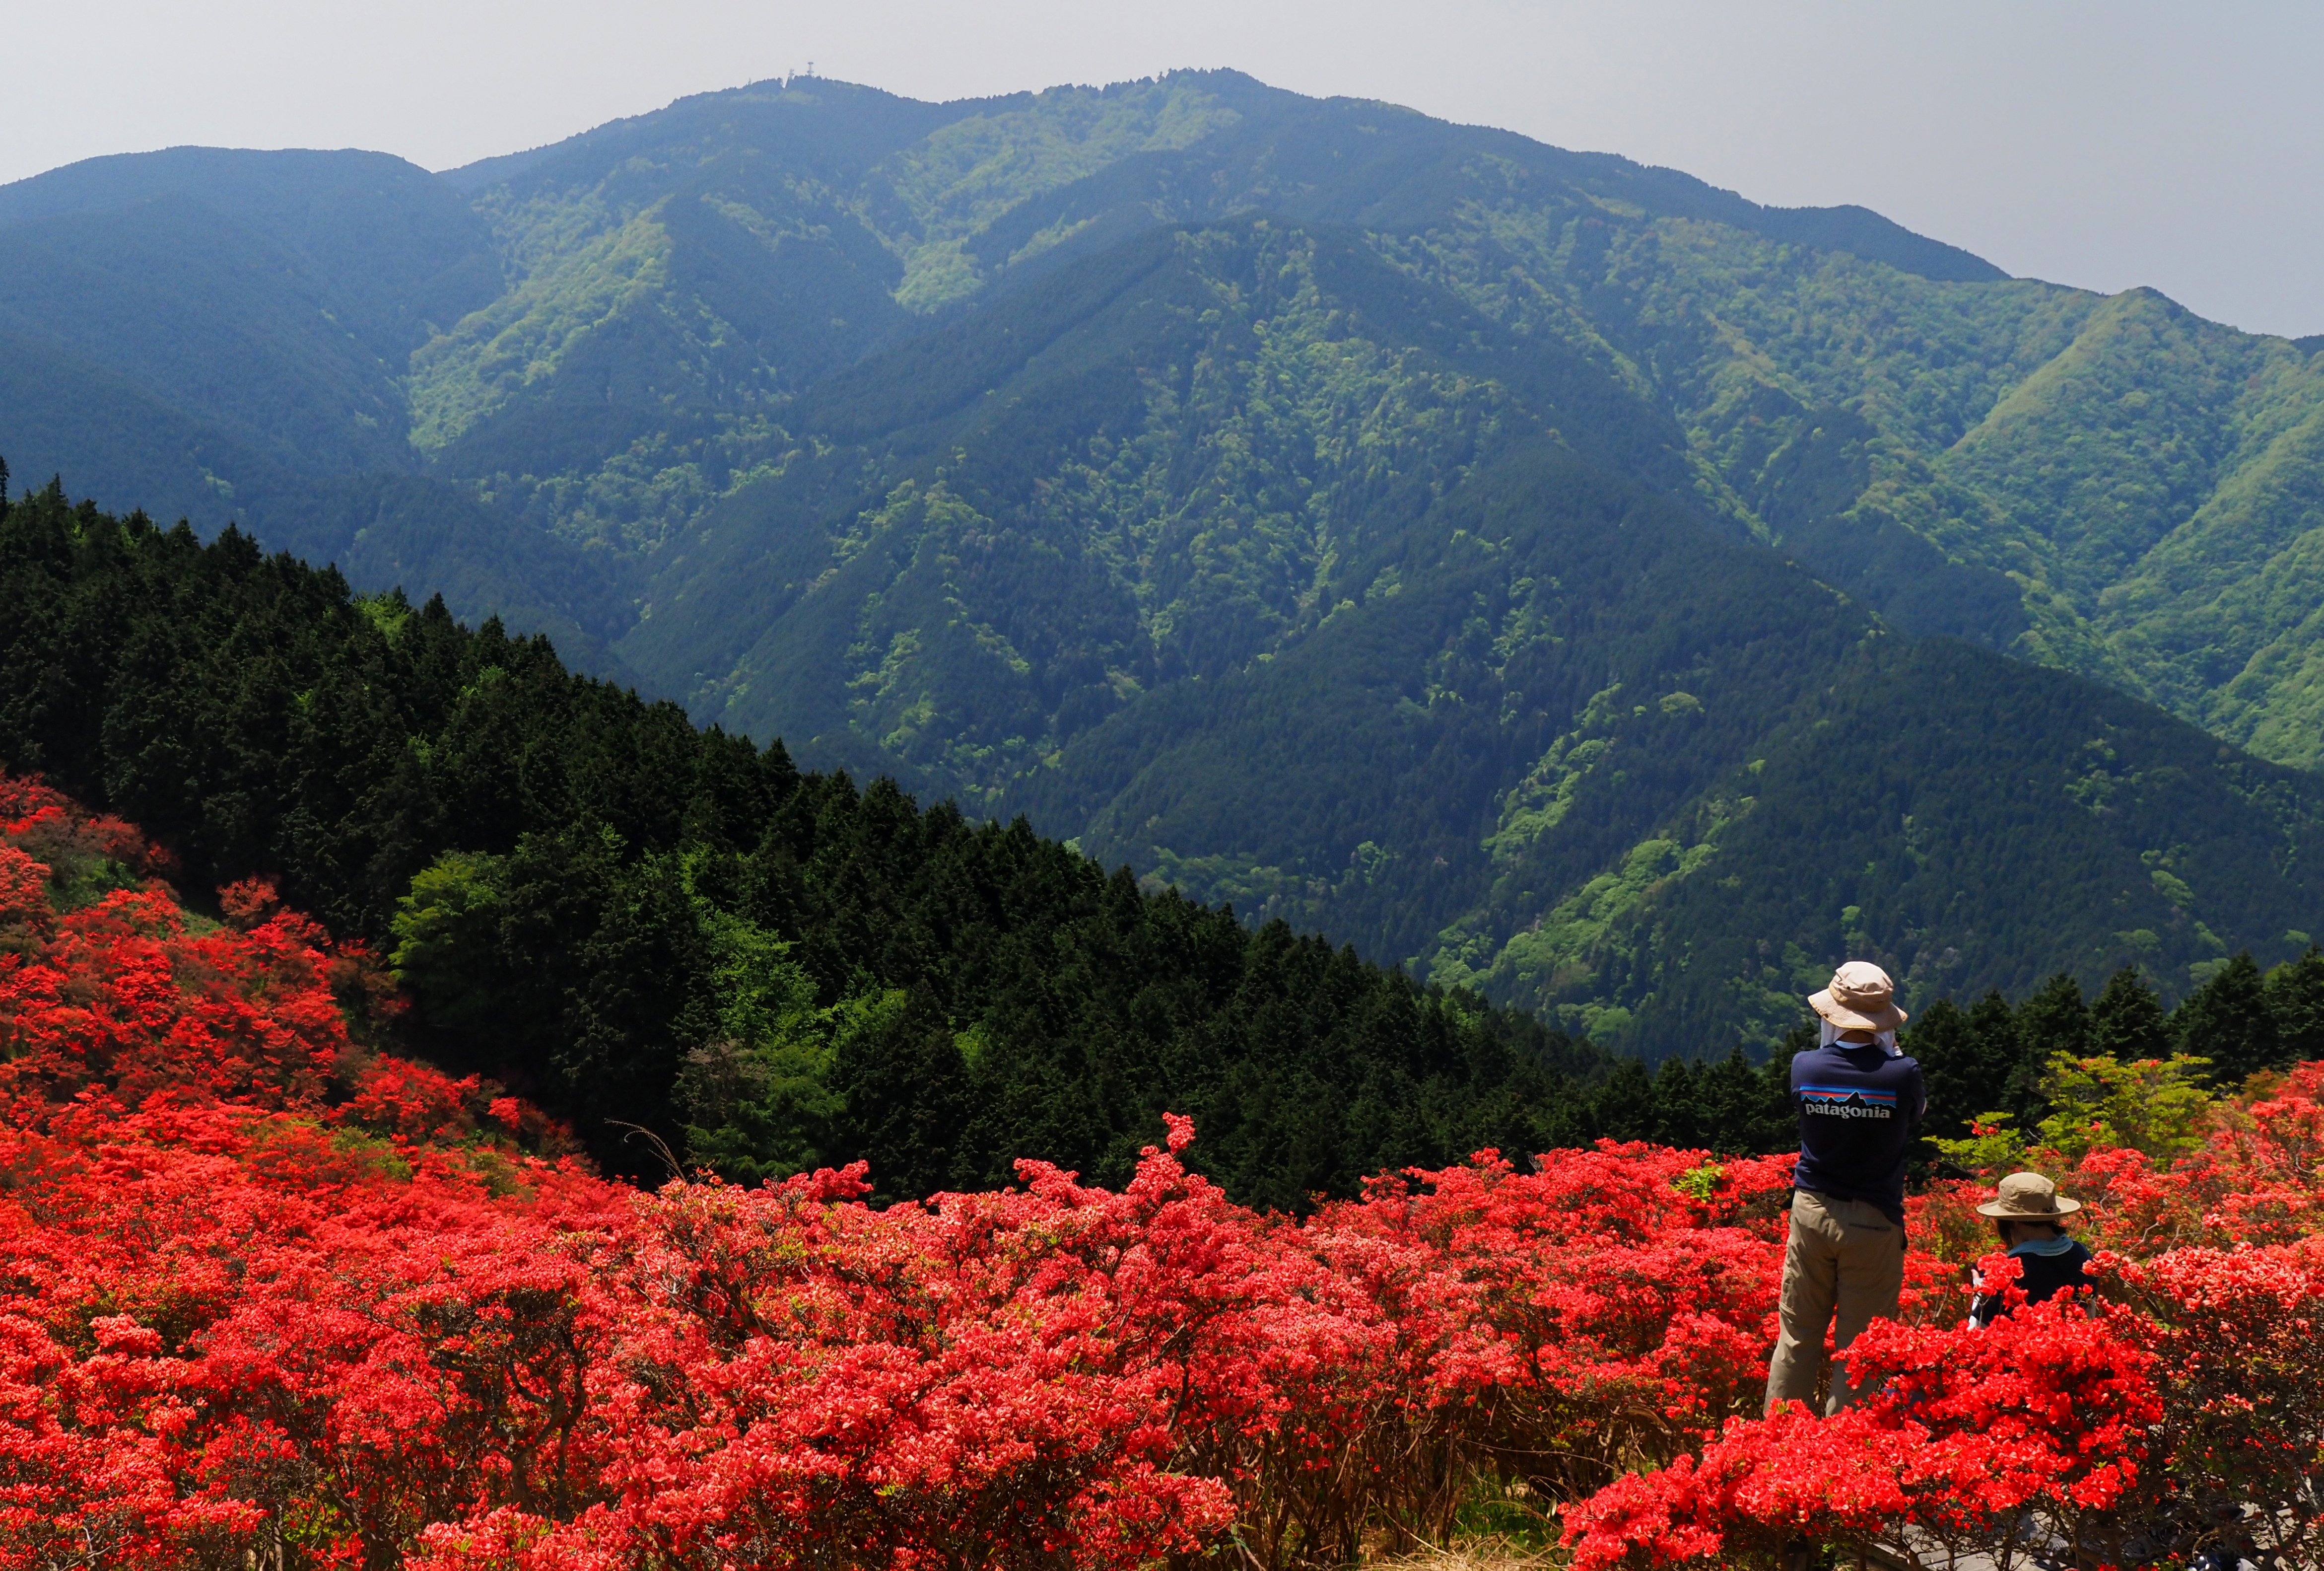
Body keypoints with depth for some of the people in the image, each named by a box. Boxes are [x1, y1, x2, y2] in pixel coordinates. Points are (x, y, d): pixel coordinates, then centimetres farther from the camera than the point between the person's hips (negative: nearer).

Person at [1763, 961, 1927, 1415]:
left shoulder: (1805, 1067, -10)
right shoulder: (1902, 1074, -16)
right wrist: (1888, 1053, 15)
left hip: (1812, 1212, 3)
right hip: (1874, 1221, -2)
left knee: (1798, 1337, 13)